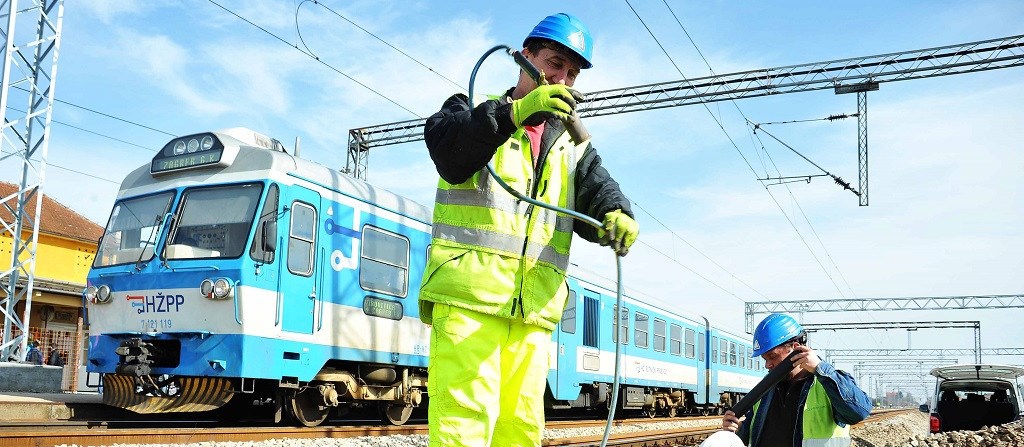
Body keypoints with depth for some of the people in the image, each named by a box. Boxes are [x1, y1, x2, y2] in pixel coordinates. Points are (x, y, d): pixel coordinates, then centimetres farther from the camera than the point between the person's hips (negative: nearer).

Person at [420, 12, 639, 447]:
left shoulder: (572, 147, 23)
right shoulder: (475, 110, 12)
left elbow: (597, 195, 5)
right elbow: (446, 147, -11)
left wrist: (616, 217, -19)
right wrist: (515, 112, -23)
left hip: (532, 309, 5)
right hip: (469, 295, -5)